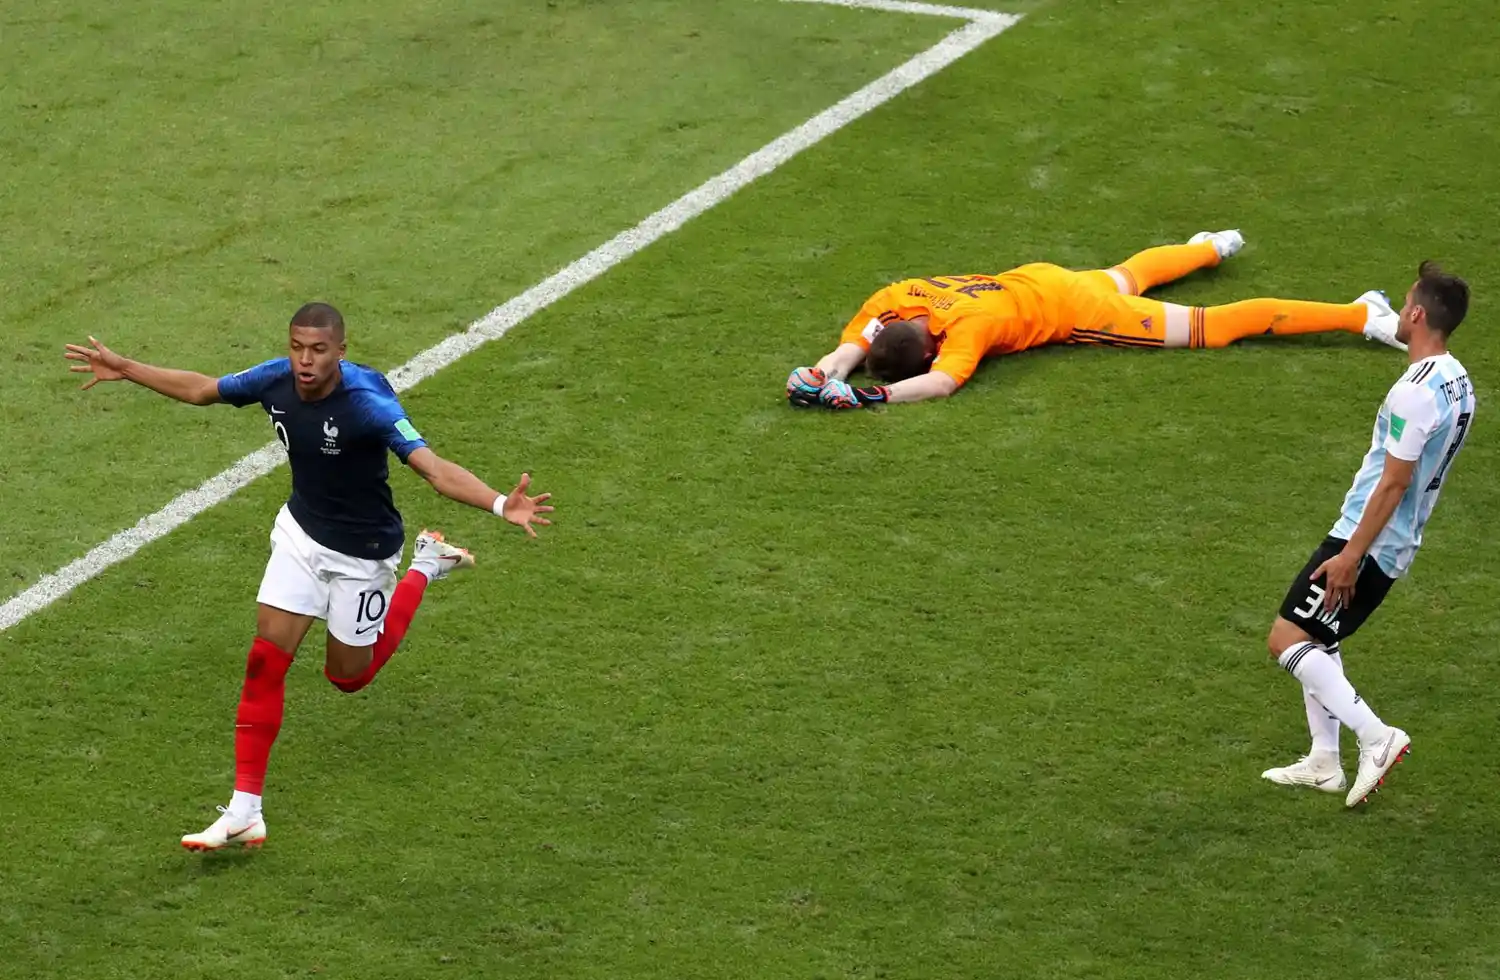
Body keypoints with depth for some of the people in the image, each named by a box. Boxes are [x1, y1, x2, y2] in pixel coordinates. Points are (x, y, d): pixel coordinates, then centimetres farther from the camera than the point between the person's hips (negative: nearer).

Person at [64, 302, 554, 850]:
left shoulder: (368, 403, -31)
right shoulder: (276, 380, -14)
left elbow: (434, 469, -38)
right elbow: (200, 390, 6)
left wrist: (501, 505, -53)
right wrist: (125, 370, 11)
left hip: (361, 552, -4)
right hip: (301, 532, 4)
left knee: (348, 676, 13)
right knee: (266, 659, -6)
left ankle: (425, 568, 35)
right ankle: (244, 813, -1)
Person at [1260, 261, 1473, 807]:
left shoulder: (1416, 392, -23)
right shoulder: (1457, 383, 8)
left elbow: (1395, 481, -24)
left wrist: (1350, 554, -20)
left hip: (1368, 543, -10)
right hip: (1399, 545, 10)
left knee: (1288, 640, -9)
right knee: (1316, 642, 19)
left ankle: (1375, 737, -12)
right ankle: (1324, 764, 20)